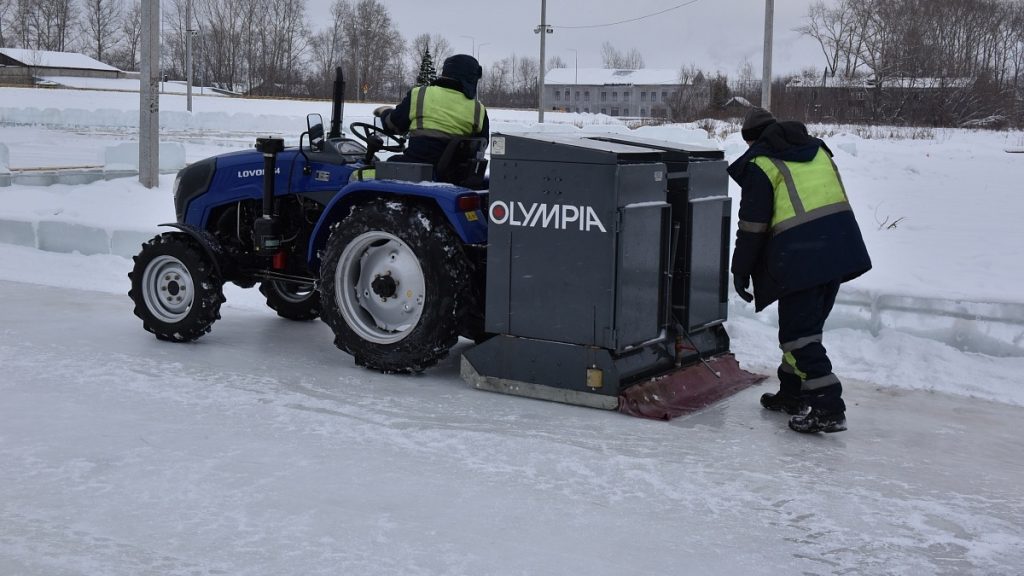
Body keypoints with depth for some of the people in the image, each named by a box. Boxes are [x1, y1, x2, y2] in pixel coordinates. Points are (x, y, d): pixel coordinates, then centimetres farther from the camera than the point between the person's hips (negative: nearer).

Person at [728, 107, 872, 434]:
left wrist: (741, 270, 5)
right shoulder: (816, 149, 20)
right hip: (841, 246, 8)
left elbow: (753, 224, -4)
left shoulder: (759, 164, -1)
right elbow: (835, 199, 22)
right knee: (807, 323, 20)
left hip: (800, 256, -7)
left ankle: (828, 409, -7)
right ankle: (793, 394, 31)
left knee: (799, 332, -1)